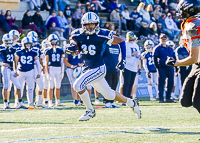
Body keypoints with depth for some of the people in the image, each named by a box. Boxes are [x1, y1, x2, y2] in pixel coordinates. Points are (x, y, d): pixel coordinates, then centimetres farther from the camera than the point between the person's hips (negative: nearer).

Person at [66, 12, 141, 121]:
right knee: (109, 95, 17)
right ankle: (131, 103, 39)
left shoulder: (102, 35, -14)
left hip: (98, 69, -6)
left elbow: (121, 41, -3)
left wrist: (123, 60, -6)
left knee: (78, 85, -22)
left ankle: (90, 111, -4)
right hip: (89, 69, 6)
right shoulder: (79, 35, -2)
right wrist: (73, 47, -23)